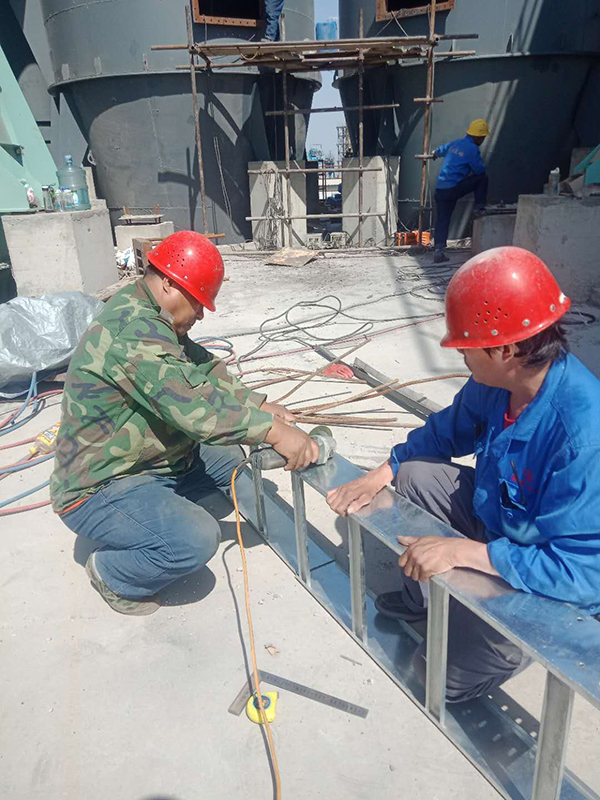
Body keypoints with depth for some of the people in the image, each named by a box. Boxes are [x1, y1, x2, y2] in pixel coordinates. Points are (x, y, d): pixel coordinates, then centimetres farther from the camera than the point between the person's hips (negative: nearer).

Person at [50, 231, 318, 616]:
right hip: (97, 491, -10)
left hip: (150, 460, 10)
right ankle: (111, 573, 1)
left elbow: (202, 366, 6)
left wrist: (256, 404, -3)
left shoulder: (144, 314, 5)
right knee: (196, 540, -29)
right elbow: (191, 405, -36)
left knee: (230, 458, 14)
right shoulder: (134, 330, -28)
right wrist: (273, 429, -34)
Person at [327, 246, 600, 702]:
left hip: (558, 588, -7)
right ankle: (423, 598, 22)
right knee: (414, 475, 2)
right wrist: (379, 475, -8)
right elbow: (448, 430, 2)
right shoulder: (495, 383, -15)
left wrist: (463, 551, -36)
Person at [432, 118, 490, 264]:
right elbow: (480, 169, 1)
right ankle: (479, 207, 14)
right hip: (454, 188, -7)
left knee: (442, 220, 5)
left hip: (440, 189, 7)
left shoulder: (455, 143, 17)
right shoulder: (472, 149, -6)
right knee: (482, 178, 8)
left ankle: (439, 250, -2)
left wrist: (435, 153, 61)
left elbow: (441, 149, 38)